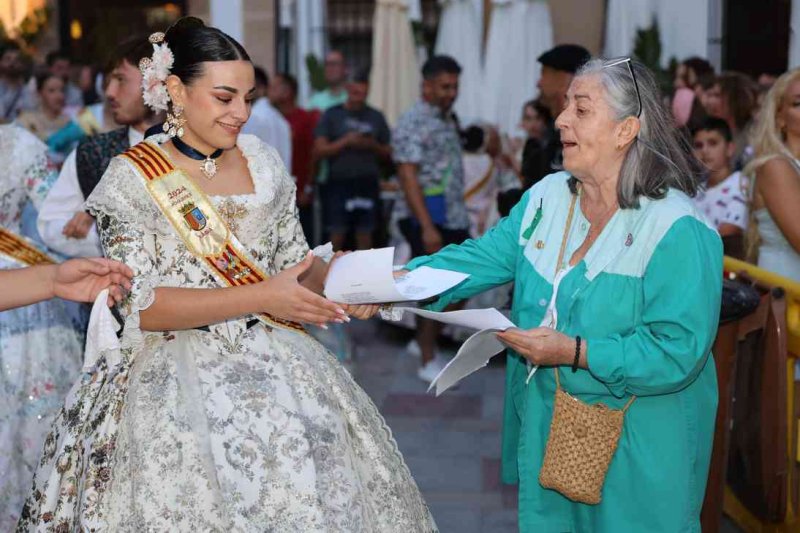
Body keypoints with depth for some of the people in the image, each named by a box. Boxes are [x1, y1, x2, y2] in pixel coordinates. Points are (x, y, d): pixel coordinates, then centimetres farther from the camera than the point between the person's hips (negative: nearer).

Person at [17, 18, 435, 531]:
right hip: (175, 379, -4)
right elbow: (138, 305, -13)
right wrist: (260, 297, -21)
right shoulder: (132, 177, -6)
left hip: (276, 364, 4)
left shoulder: (262, 161, 8)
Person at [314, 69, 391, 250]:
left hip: (368, 184, 2)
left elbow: (388, 154, 16)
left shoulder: (376, 117, 12)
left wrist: (373, 145, -4)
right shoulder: (332, 115, 5)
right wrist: (345, 142, -13)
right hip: (339, 183, -2)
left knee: (365, 235, 3)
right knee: (337, 235, -3)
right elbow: (319, 151, -2)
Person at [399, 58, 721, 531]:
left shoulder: (678, 229, -20)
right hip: (545, 423, 6)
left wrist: (576, 353, -28)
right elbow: (479, 259, -2)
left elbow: (679, 351, -24)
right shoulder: (546, 198, 2)